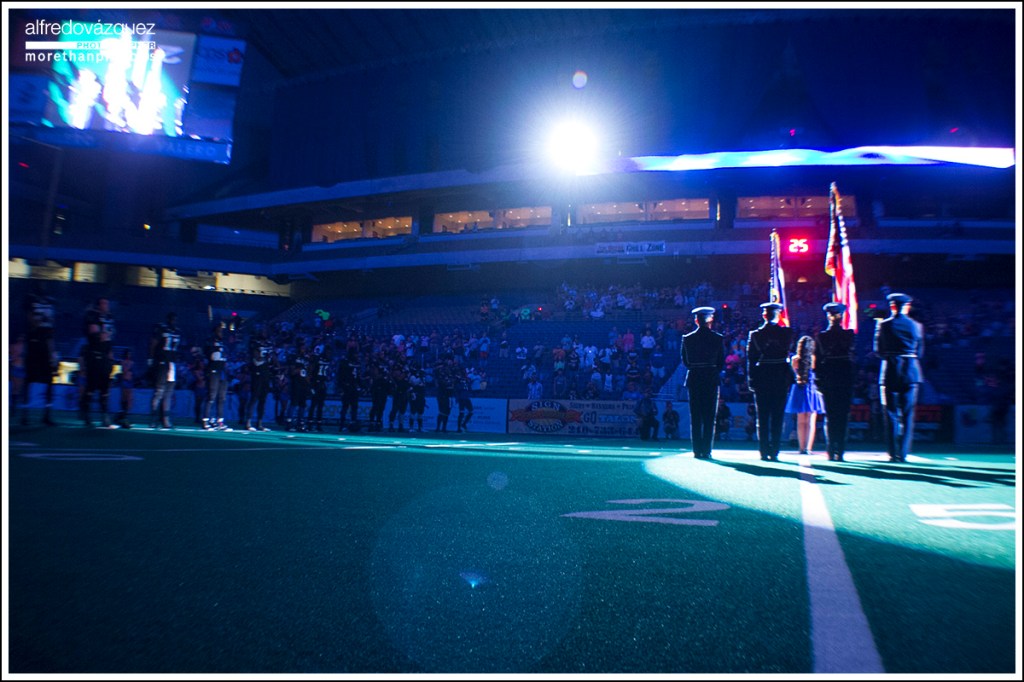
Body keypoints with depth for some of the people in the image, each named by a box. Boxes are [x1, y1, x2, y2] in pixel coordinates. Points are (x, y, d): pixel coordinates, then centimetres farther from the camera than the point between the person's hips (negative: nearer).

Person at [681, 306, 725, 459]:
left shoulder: (687, 338, -1)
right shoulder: (718, 339, -3)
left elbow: (684, 360, 6)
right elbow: (722, 362, 3)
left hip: (693, 379, 1)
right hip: (712, 380, -1)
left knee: (695, 417, 5)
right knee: (709, 417, 4)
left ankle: (697, 451, 4)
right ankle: (706, 451, 2)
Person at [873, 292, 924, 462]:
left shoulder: (883, 325, -3)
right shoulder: (916, 325, 2)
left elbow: (878, 350, 1)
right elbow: (920, 352, 8)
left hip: (890, 372, -1)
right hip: (911, 372, 1)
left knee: (891, 414, 3)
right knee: (907, 414, 5)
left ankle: (893, 453, 2)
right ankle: (903, 453, 3)